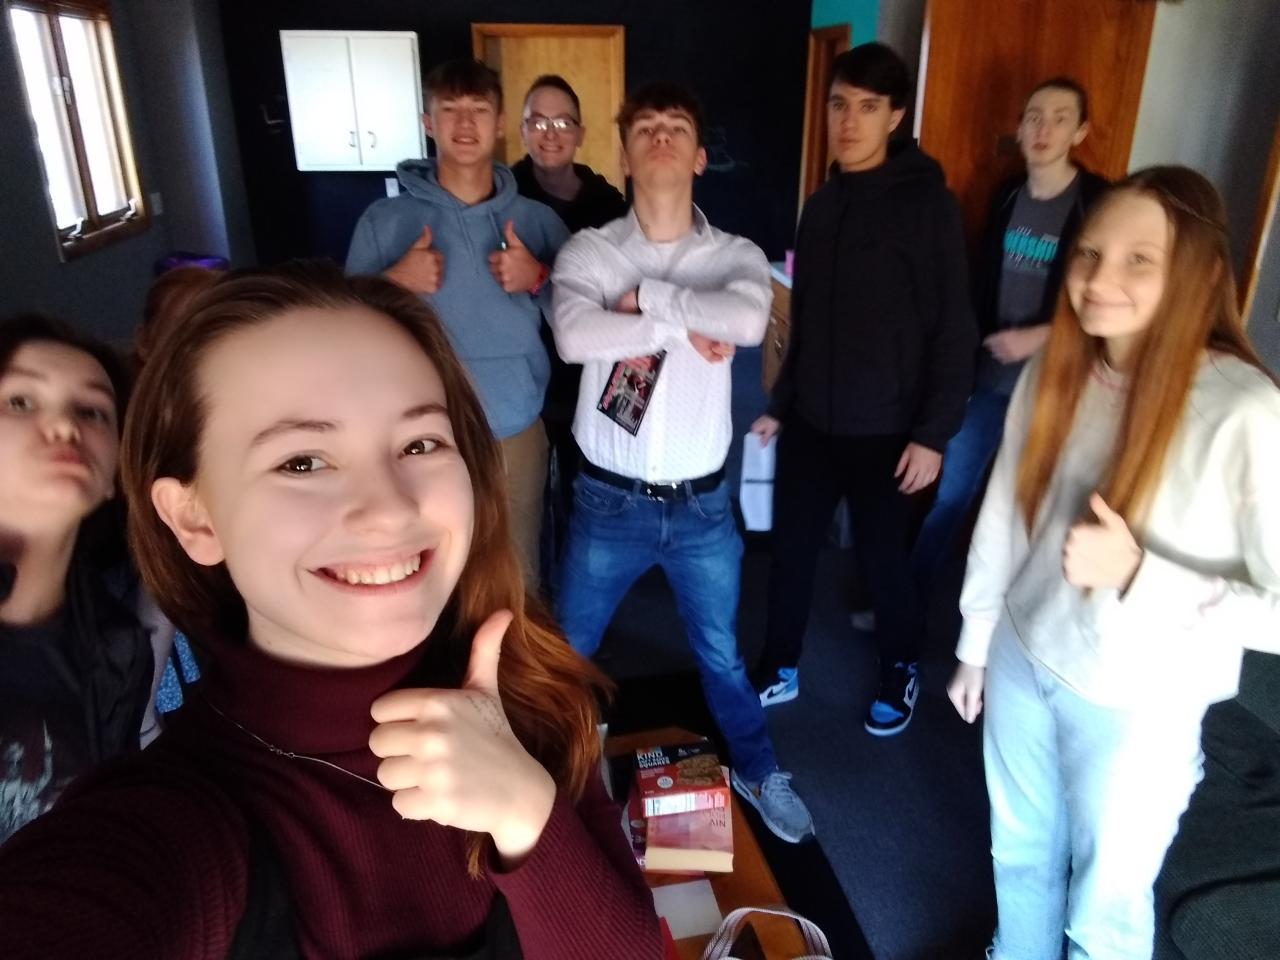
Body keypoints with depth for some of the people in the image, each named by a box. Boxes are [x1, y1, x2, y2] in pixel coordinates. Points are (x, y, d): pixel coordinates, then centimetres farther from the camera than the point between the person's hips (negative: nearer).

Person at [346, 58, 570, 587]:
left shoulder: (537, 221, 0)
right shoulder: (385, 220, -4)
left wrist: (538, 280, -14)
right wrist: (393, 283, -19)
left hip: (516, 437, 1)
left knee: (516, 578, 17)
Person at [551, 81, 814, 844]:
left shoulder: (736, 255, -3)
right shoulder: (589, 251, -7)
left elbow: (749, 320, -26)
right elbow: (574, 335, -27)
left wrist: (646, 295, -19)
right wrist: (684, 324, -22)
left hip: (702, 504, 1)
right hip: (610, 501, 0)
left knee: (722, 655, 18)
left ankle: (759, 773, 43)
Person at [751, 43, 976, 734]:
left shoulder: (927, 201, -9)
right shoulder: (823, 201, 9)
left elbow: (953, 328, -11)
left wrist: (934, 431, -15)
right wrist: (780, 402, 16)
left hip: (882, 430, -5)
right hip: (809, 421, 5)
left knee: (881, 559, 8)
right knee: (790, 550, 11)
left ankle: (900, 670, 34)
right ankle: (781, 667, 32)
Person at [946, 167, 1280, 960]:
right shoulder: (1052, 374, -7)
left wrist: (1135, 573, -32)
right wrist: (975, 644, 11)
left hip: (1137, 708, -5)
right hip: (1022, 662, 5)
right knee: (1020, 853, 28)